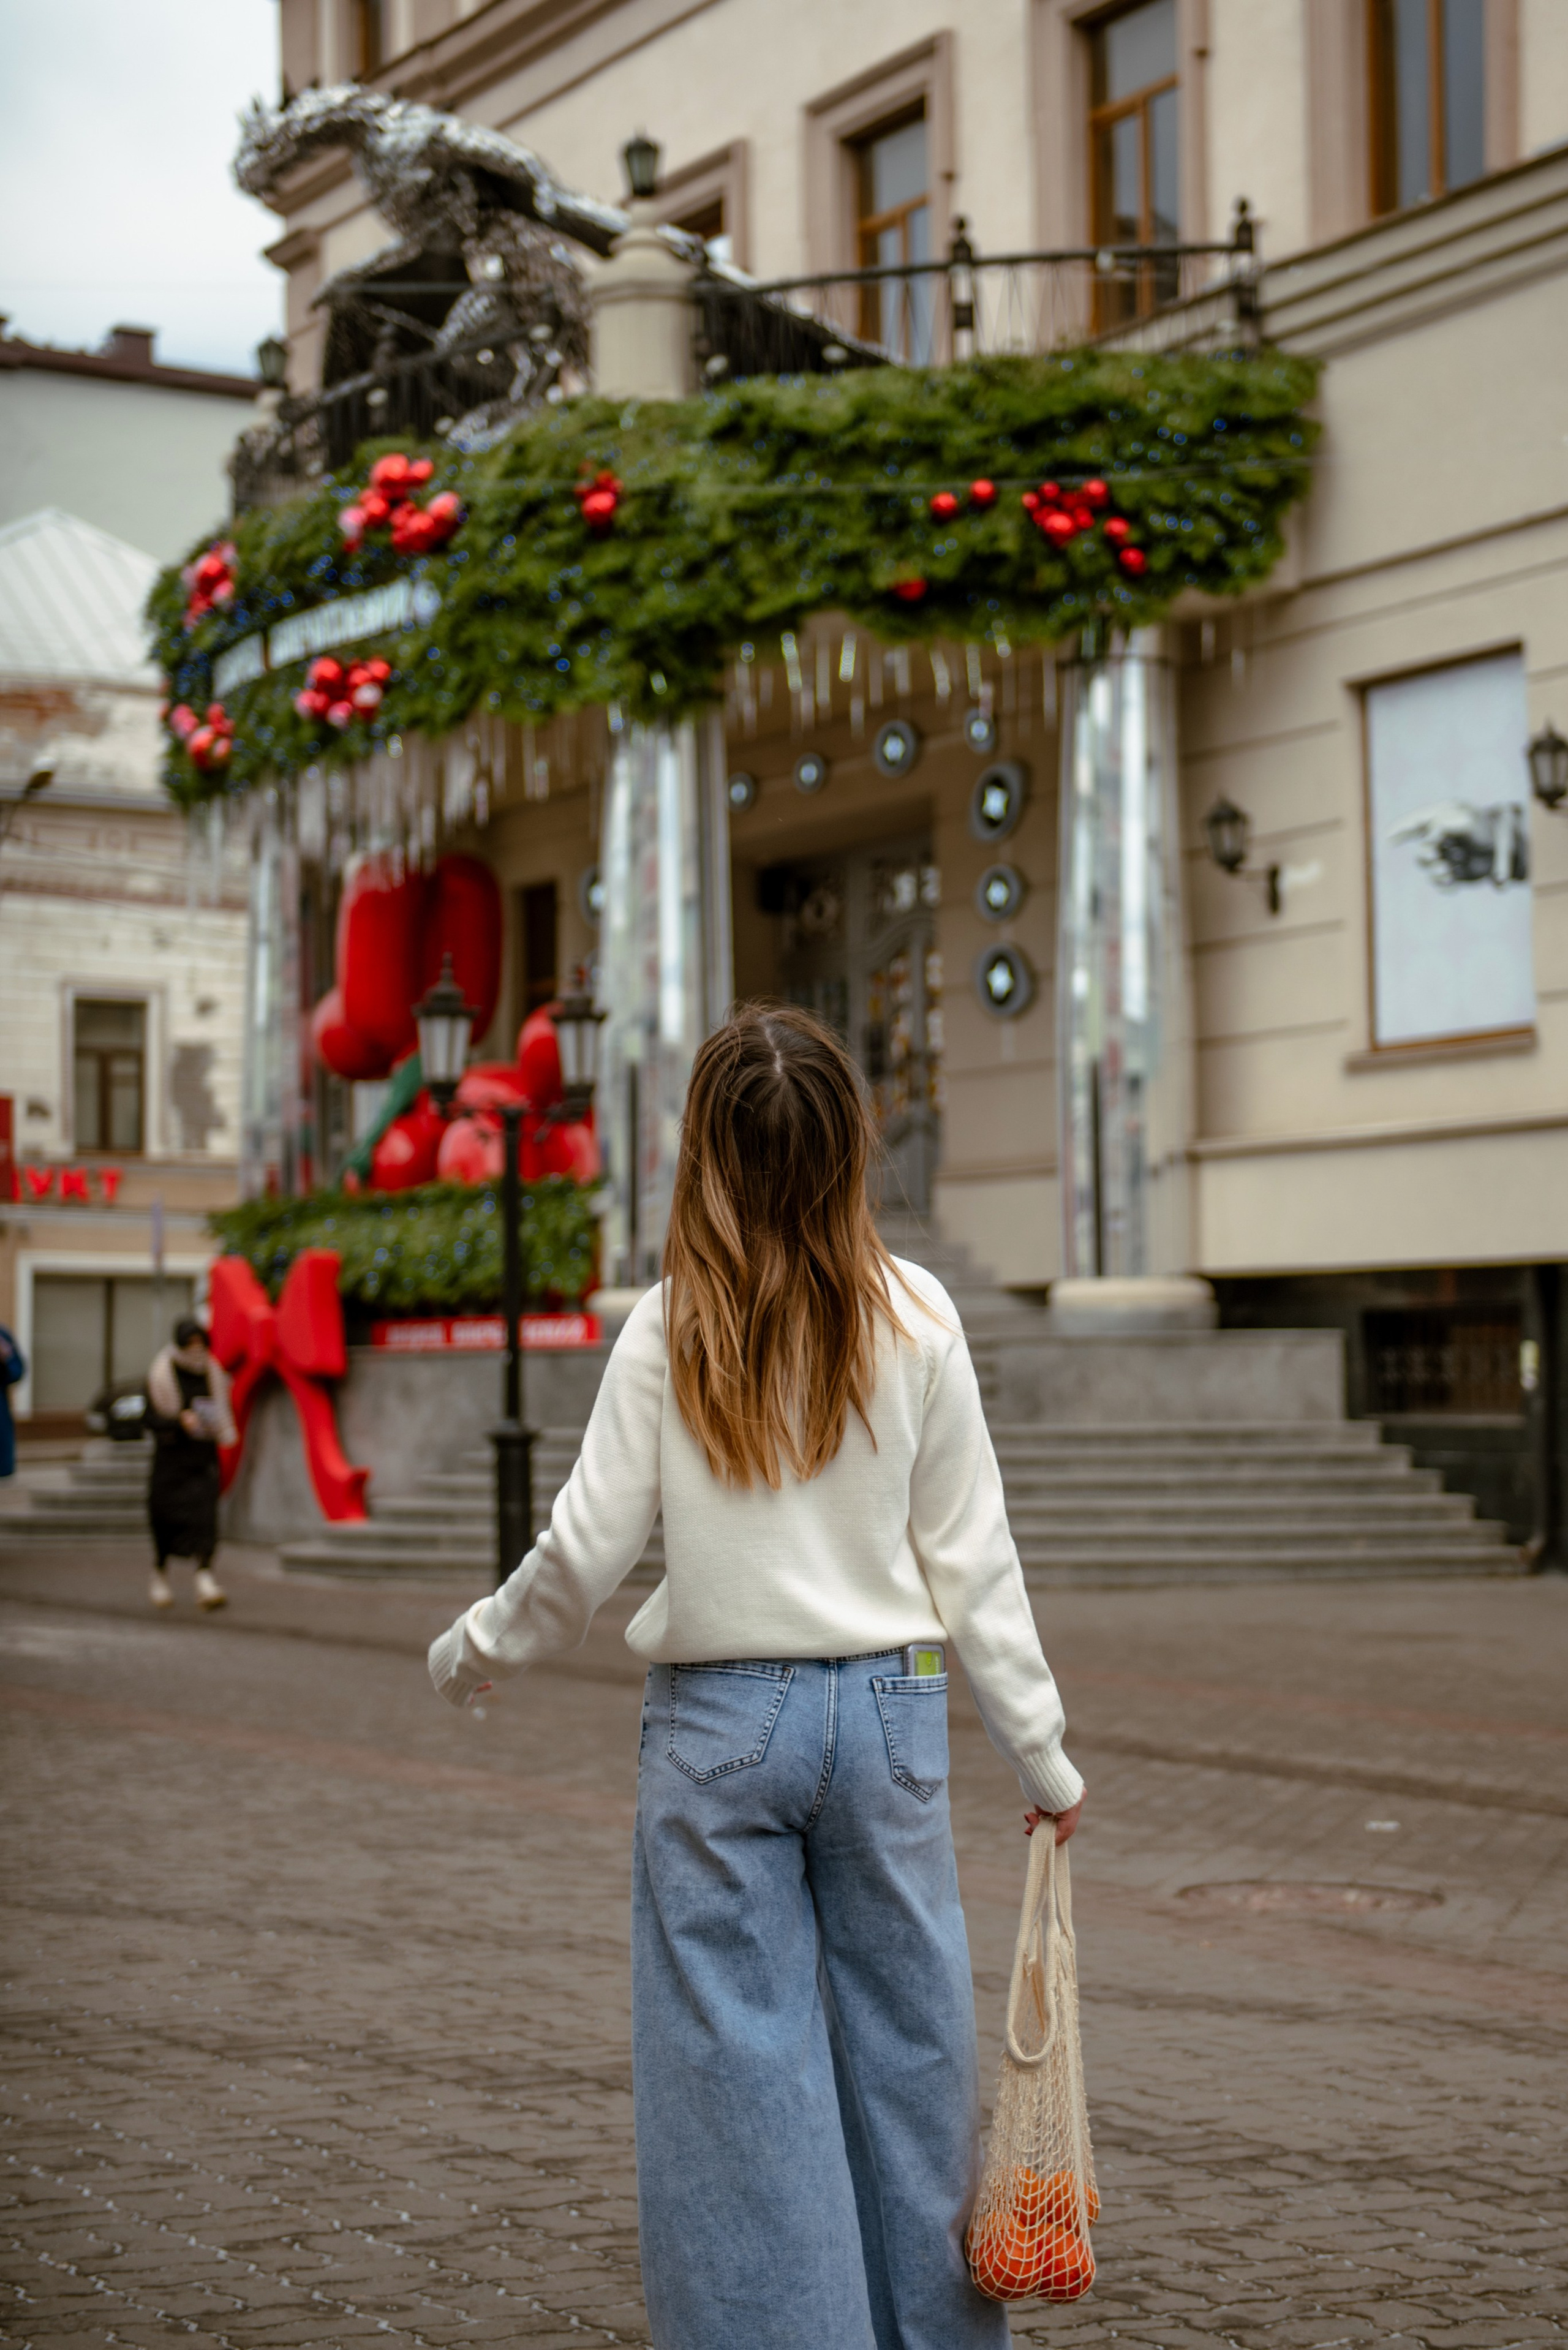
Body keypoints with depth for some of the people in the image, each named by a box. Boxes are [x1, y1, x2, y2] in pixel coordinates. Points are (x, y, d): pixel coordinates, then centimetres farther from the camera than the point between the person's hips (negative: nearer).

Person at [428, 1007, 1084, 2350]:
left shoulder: (671, 1330, -5)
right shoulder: (912, 1316, -2)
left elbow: (585, 1551, -4)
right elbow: (972, 1555, 1)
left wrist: (472, 1653, 14)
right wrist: (1043, 1753, 9)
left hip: (719, 1722, -2)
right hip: (887, 1703, 2)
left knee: (738, 2057, 5)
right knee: (907, 2040, 12)